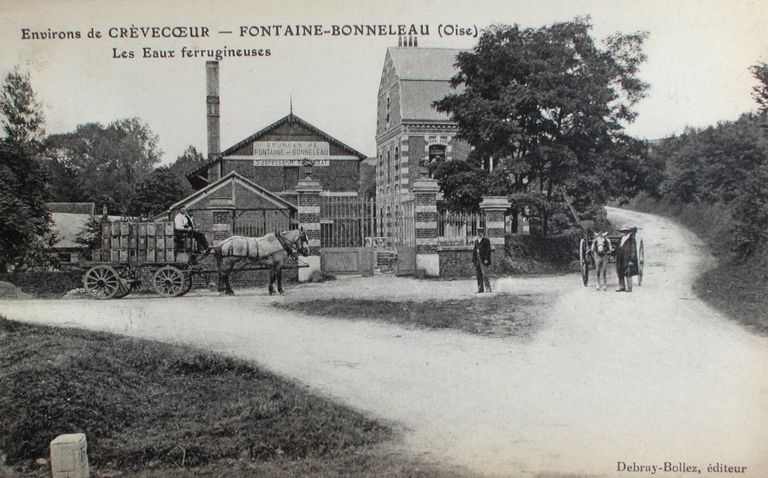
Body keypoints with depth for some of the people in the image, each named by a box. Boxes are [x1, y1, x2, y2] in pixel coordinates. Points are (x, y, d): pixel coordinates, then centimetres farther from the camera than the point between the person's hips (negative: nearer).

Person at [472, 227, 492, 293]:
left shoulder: (486, 240, -1)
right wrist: (473, 260, 12)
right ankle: (480, 289, 9)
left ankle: (488, 288, -4)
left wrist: (486, 259, -15)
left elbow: (488, 250, -7)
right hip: (477, 260, 6)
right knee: (478, 275, 6)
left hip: (483, 260, -6)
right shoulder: (476, 241, 18)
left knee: (485, 274, -9)